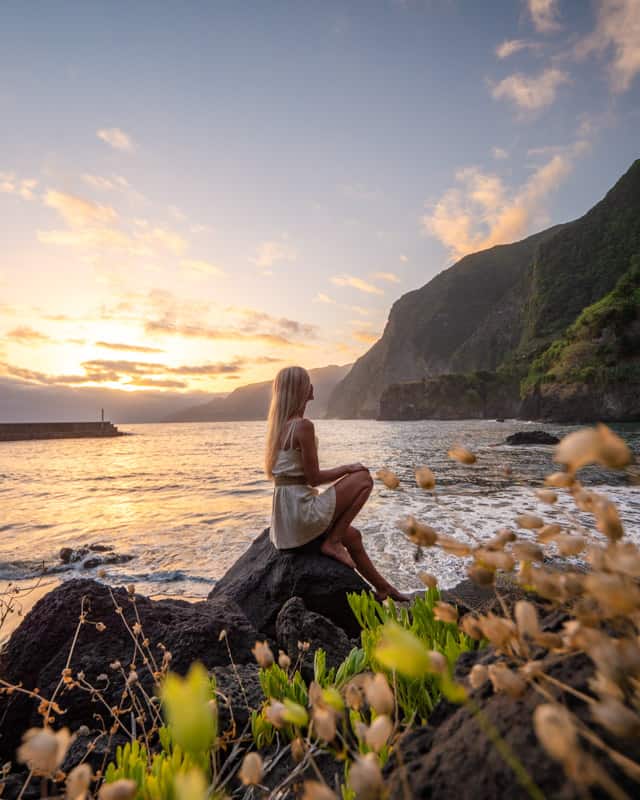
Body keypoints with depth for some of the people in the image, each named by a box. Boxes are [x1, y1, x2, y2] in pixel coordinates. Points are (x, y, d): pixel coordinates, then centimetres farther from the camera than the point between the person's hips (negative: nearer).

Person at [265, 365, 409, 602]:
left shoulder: (278, 425, 9)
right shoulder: (303, 425, -18)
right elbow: (313, 478, -17)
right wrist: (347, 468, -1)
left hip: (285, 517, 9)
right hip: (301, 512, -9)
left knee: (352, 536, 24)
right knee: (364, 479, -1)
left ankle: (383, 587, 40)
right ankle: (332, 542, 2)